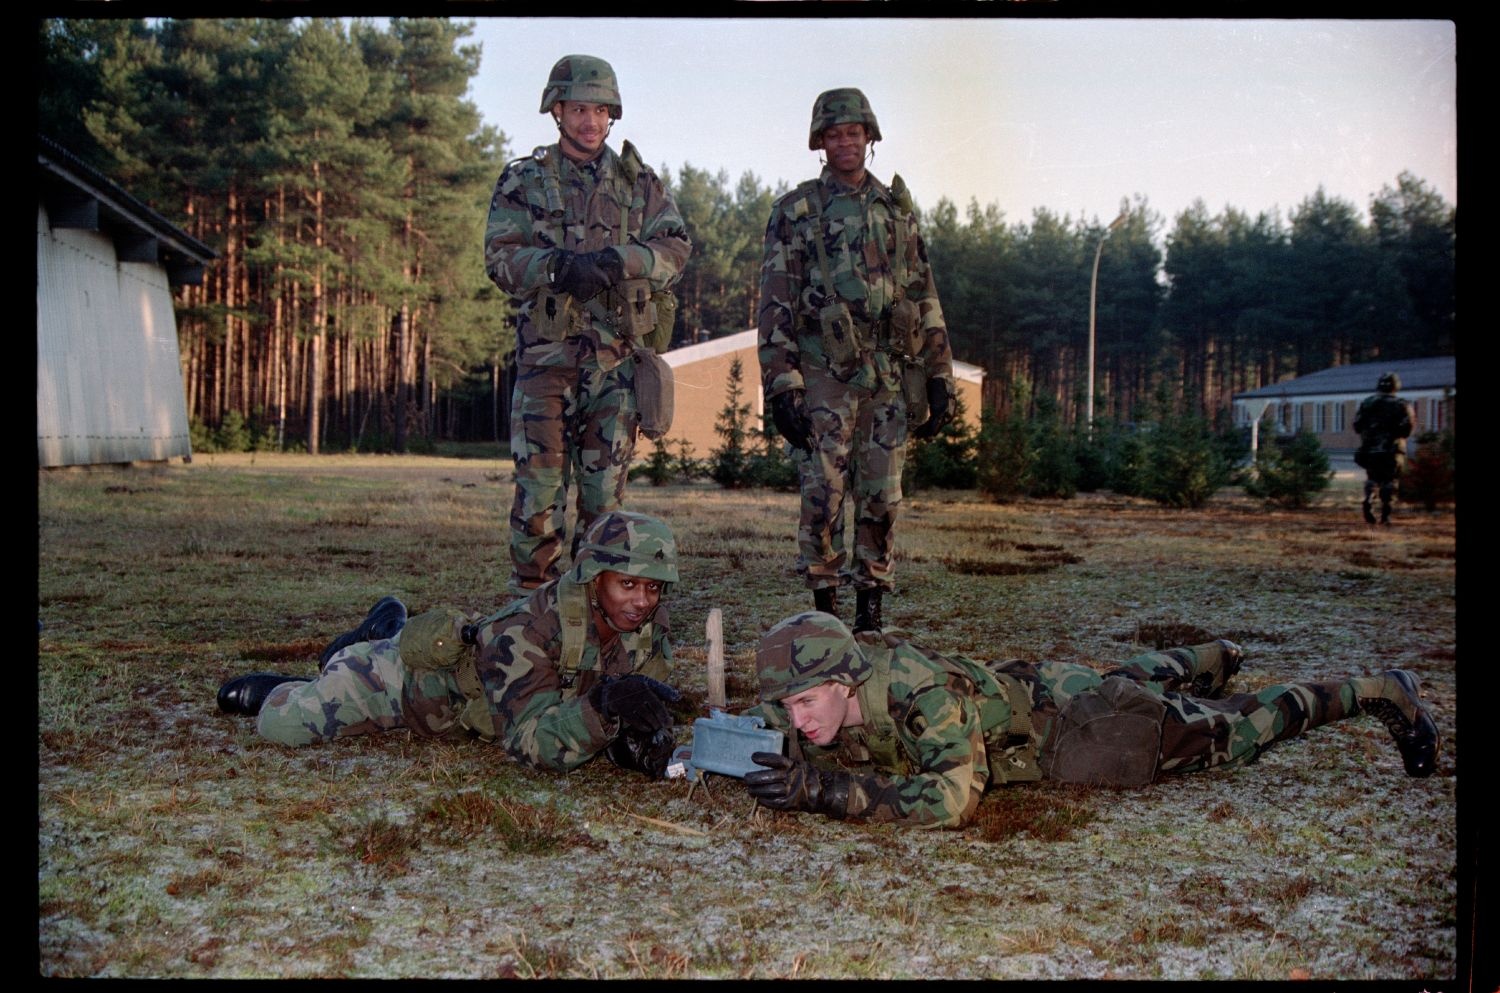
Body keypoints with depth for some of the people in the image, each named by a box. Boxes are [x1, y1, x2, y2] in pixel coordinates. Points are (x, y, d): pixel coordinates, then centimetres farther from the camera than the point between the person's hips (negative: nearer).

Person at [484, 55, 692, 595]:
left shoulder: (639, 181, 12)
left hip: (617, 353, 2)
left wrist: (618, 260, -17)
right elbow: (500, 255, -4)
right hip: (546, 351, -1)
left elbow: (676, 246, 1)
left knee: (606, 486, 6)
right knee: (539, 480, -2)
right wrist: (558, 267, -23)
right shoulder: (523, 181, 7)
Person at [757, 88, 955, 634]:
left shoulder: (898, 208, 13)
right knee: (822, 496, -4)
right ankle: (824, 610, 8)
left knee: (881, 498, 5)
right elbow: (776, 304, -3)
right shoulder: (795, 211, 2)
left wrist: (939, 376, 7)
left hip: (891, 377, 3)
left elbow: (925, 297, 14)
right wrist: (781, 385, -11)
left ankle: (870, 613, 14)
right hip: (826, 377, -3)